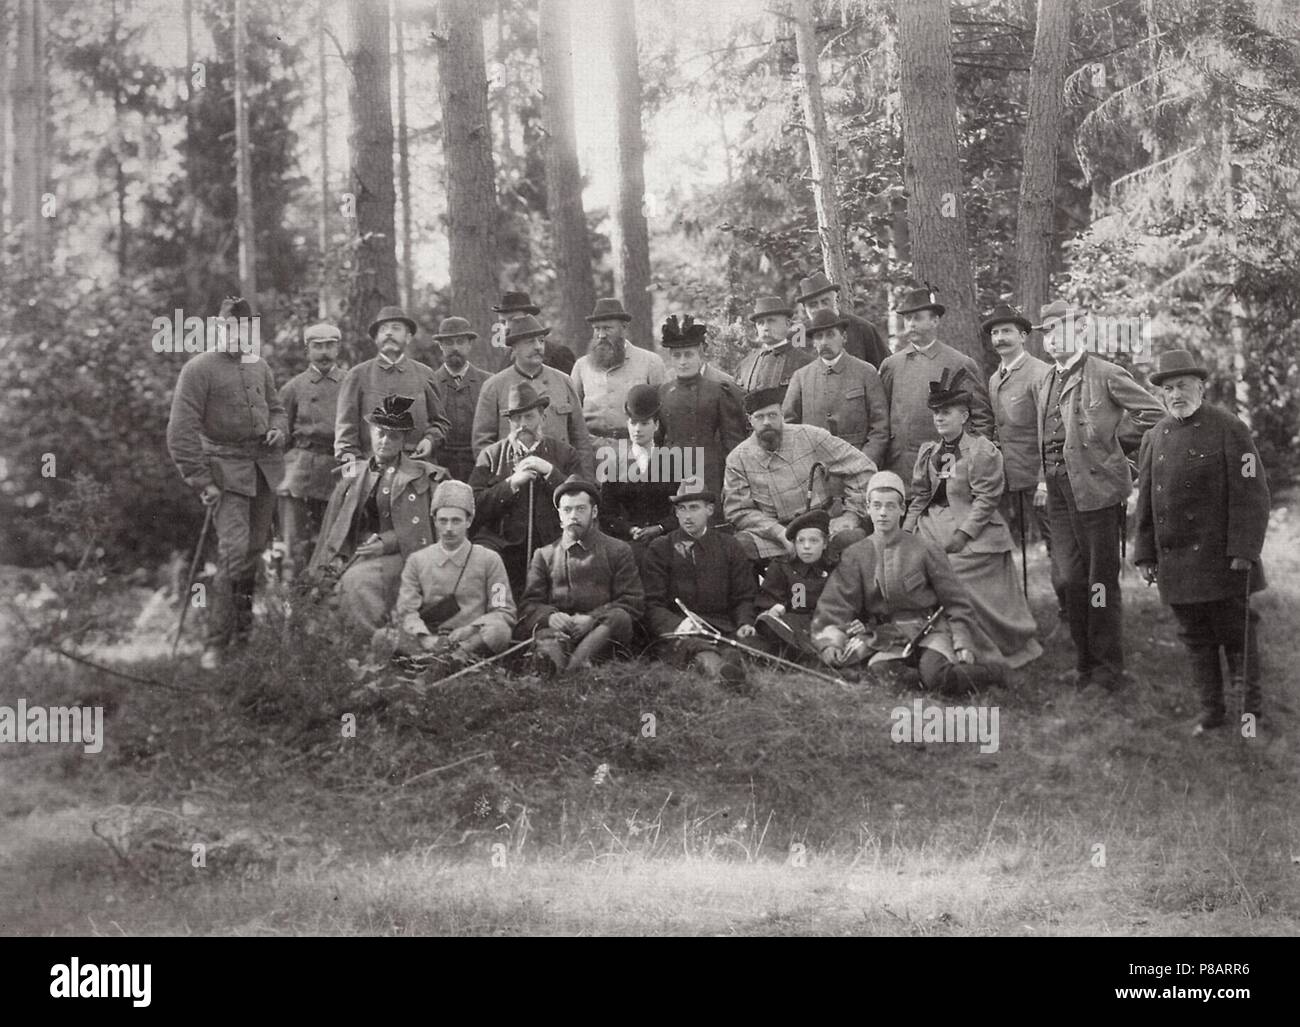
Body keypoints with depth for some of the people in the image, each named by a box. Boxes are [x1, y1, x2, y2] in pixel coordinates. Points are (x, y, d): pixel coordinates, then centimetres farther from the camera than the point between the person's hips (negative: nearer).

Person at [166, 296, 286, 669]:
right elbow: (182, 431, -9)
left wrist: (277, 428, 2)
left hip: (266, 465, 6)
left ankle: (244, 624, 27)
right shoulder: (199, 369, -7)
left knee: (256, 547, 10)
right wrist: (201, 482, -14)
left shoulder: (259, 367, 12)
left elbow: (275, 407, 27)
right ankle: (216, 643, -9)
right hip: (226, 467, -6)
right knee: (234, 550, -15)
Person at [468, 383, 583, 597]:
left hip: (551, 546, 0)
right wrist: (512, 483, -8)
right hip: (502, 545, 0)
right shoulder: (490, 455, 12)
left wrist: (550, 472, -6)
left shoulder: (565, 453, 13)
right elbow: (474, 506, 1)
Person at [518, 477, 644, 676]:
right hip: (558, 629, 1)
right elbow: (529, 604, 12)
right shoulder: (544, 555, 23)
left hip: (602, 631, -1)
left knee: (620, 617, -32)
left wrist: (592, 619, -11)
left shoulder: (618, 551, 17)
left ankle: (572, 664, -54)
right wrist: (550, 617, -14)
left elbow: (634, 602, 6)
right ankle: (551, 654, -67)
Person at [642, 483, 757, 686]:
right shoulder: (659, 549, 15)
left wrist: (744, 623, -4)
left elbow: (744, 598, 20)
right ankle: (716, 669, -70)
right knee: (695, 647, -41)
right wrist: (677, 624, -15)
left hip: (723, 629, 3)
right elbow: (653, 605, 7)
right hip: (675, 632, -3)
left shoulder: (729, 547, 21)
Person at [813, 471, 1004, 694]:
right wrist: (830, 642, -19)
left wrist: (963, 644, -5)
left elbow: (956, 601, 3)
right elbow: (835, 603, -2)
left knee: (935, 678, -31)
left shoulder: (925, 550, -2)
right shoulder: (854, 556, 4)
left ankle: (992, 673, -4)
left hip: (930, 631, -3)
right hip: (888, 639, 3)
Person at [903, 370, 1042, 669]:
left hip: (973, 533, -7)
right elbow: (920, 495, 16)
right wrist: (907, 530, 4)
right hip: (933, 526, 7)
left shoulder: (982, 451, -6)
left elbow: (986, 498, -10)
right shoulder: (928, 452, 14)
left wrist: (963, 533, -17)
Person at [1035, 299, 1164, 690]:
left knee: (1100, 581, 1)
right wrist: (1046, 477, 15)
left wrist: (1112, 441, -4)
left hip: (1096, 486, -7)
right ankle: (1085, 662, 20)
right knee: (1066, 579, 6)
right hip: (1058, 488, 7)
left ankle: (1108, 669, 12)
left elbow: (1153, 412, -9)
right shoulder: (1048, 381, 15)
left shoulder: (1105, 374, -8)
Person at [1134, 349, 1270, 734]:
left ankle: (1252, 701, 20)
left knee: (1236, 630, 4)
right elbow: (1146, 501, 13)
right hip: (1175, 563, 5)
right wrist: (1145, 554, 10)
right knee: (1195, 637, 11)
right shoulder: (1155, 438, 8)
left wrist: (1243, 550, -14)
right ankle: (1210, 707, 22)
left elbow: (1251, 495, -9)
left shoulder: (1228, 429, -6)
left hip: (1221, 557, -4)